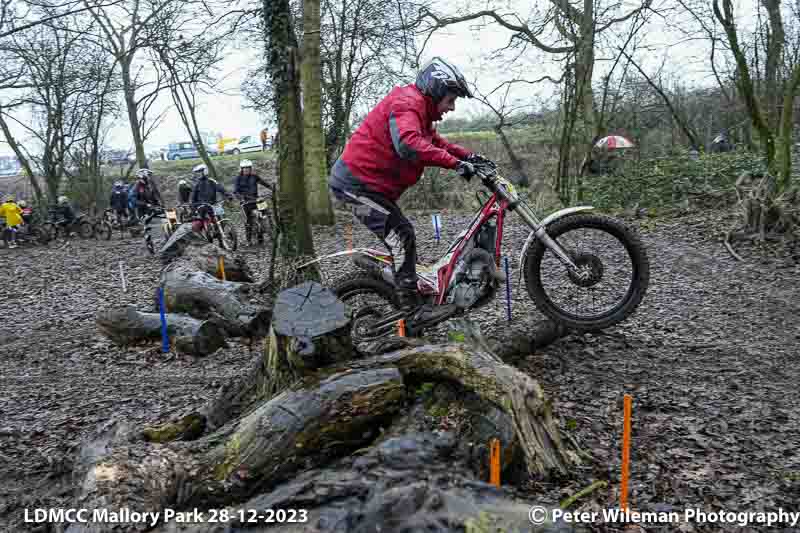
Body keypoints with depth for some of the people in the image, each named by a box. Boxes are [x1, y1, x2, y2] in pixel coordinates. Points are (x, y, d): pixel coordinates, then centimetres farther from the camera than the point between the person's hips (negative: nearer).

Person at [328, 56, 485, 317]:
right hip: (357, 183, -11)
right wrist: (455, 163, -37)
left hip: (368, 182, 11)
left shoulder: (419, 108, 16)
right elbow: (409, 144, -36)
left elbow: (436, 142, 24)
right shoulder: (408, 102, -19)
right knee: (402, 237, -12)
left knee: (401, 238, 15)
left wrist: (469, 156, 10)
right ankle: (412, 310, -8)